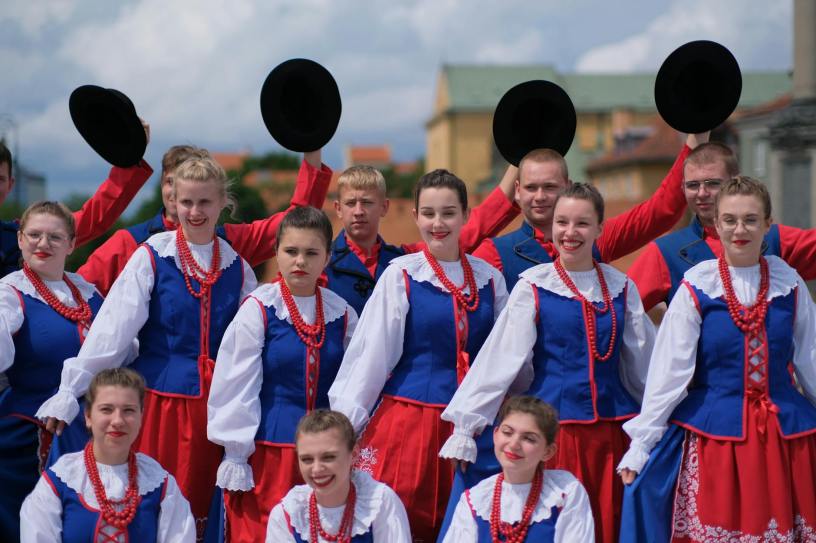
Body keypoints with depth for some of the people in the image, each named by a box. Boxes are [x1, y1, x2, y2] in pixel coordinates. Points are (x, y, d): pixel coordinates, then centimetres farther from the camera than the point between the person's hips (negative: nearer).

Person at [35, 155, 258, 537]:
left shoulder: (237, 267, 7)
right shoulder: (152, 257, -3)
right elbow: (110, 331, -8)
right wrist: (69, 391, -13)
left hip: (213, 401, 3)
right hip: (159, 397, -3)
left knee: (198, 509, 5)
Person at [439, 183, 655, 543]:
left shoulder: (621, 288, 8)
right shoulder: (533, 287, -2)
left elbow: (643, 364, 15)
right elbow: (499, 360, -5)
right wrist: (466, 426, -8)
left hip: (611, 430, 3)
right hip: (552, 428, -3)